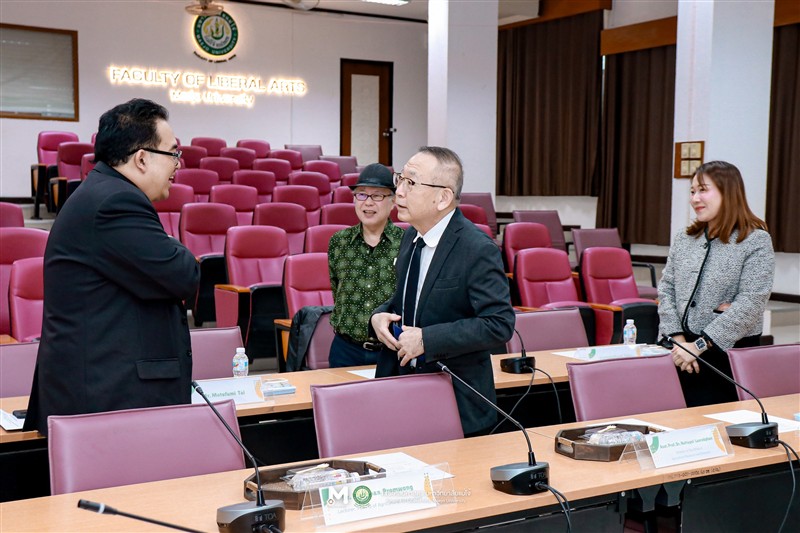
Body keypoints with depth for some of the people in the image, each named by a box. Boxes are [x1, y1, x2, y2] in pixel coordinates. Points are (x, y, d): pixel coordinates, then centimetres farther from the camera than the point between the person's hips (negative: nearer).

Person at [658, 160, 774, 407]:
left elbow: (750, 305, -16)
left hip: (728, 352, -4)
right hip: (683, 351, 4)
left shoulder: (756, 242, -8)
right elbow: (666, 288, 7)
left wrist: (699, 345, -18)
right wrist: (678, 338, -8)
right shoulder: (683, 239, 9)